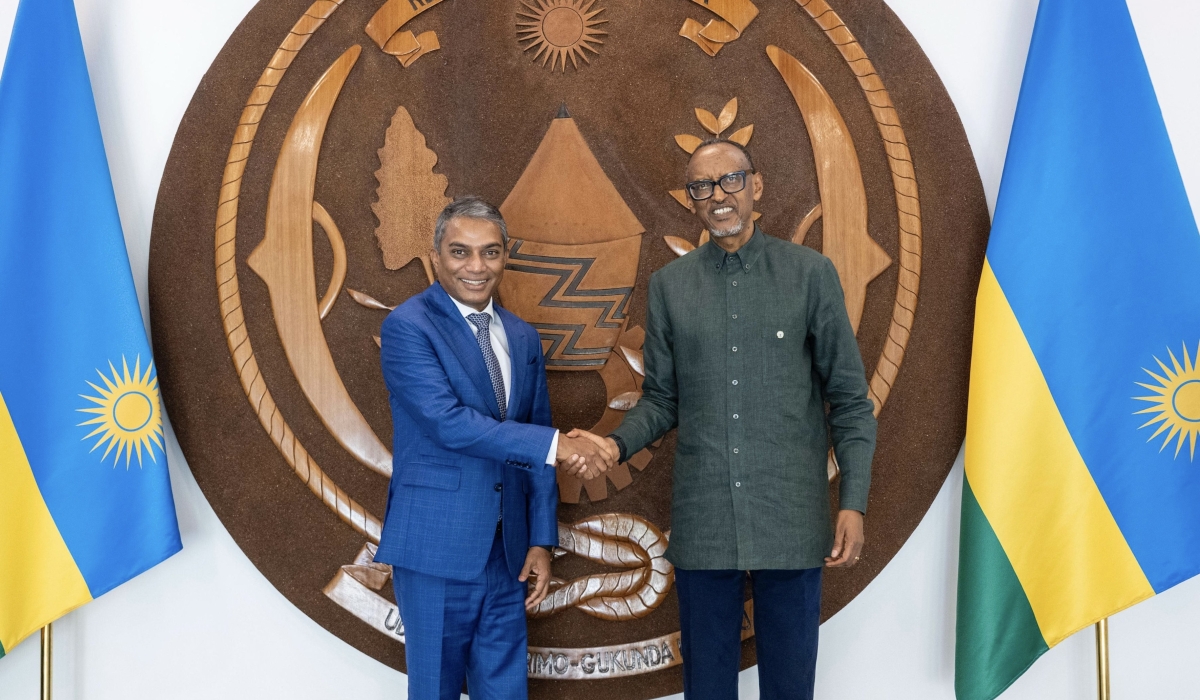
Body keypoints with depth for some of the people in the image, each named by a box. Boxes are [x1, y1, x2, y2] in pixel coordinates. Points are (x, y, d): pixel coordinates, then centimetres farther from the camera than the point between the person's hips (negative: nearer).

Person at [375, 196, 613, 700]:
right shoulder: (407, 327, -9)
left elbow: (536, 448, 13)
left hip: (507, 553, 6)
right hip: (437, 549, -5)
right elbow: (448, 422, -21)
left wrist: (542, 541, 7)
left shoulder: (523, 338, 11)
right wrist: (556, 445, -22)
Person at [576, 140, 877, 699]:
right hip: (702, 522, 2)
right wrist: (617, 444, -10)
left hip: (791, 522, -1)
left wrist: (854, 502, -6)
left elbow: (849, 397, 1)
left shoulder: (810, 273, 0)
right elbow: (662, 400, 9)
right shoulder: (669, 285, 6)